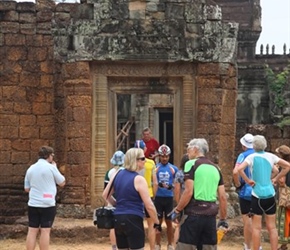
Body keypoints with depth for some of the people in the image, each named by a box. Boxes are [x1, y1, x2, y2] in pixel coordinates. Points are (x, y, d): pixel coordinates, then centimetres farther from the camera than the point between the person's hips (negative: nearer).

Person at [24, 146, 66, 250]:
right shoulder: (51, 167, -7)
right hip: (47, 204, -5)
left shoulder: (30, 169, 9)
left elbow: (26, 188, 13)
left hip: (33, 204, 5)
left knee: (32, 231, 5)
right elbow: (62, 183, 4)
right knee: (45, 231, 1)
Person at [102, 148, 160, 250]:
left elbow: (105, 195, 16)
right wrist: (157, 222, -1)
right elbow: (149, 206, -13)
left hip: (118, 219, 7)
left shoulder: (118, 174, 7)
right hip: (133, 219, -7)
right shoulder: (138, 179, -12)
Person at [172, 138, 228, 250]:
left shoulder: (191, 164, -3)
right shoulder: (215, 168, 15)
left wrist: (177, 210, -2)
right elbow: (223, 196, 13)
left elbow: (188, 192, -12)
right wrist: (223, 218, 21)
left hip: (194, 214, -6)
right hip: (210, 215, 6)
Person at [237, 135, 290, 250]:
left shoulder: (252, 157, -7)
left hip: (257, 195, -3)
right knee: (272, 227, 9)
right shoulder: (270, 156, 2)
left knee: (256, 227, 3)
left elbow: (239, 169, -22)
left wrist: (248, 180, -10)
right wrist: (276, 179, 8)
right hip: (270, 195, 3)